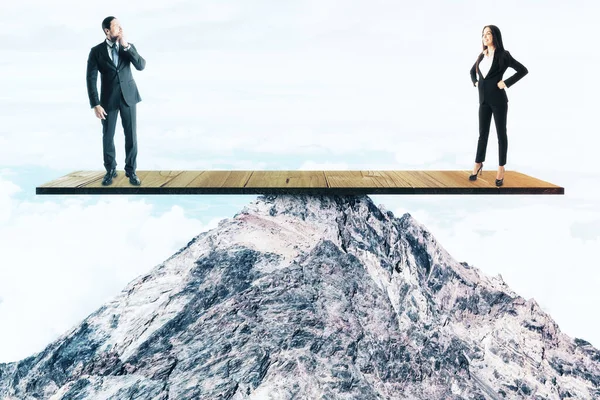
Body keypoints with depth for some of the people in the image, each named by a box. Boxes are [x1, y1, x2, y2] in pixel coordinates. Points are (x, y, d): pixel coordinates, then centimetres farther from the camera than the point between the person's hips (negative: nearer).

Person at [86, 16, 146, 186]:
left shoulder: (129, 47, 4)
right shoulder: (96, 51, -4)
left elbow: (141, 66, -12)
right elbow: (91, 79, -7)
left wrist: (126, 46, -19)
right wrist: (95, 104, -14)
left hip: (128, 96, 1)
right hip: (109, 99, -1)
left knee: (131, 135, 2)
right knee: (108, 136, 5)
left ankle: (130, 170, 16)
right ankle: (110, 170, 22)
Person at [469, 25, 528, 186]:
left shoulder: (503, 55, -7)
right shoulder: (482, 56, 10)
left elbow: (523, 70, -11)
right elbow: (472, 71, 28)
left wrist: (506, 83, -14)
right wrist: (475, 82, 10)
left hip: (498, 100, -5)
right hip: (484, 100, 5)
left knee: (501, 133, 3)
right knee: (483, 133, 12)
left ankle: (501, 169, 10)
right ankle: (478, 164, 24)